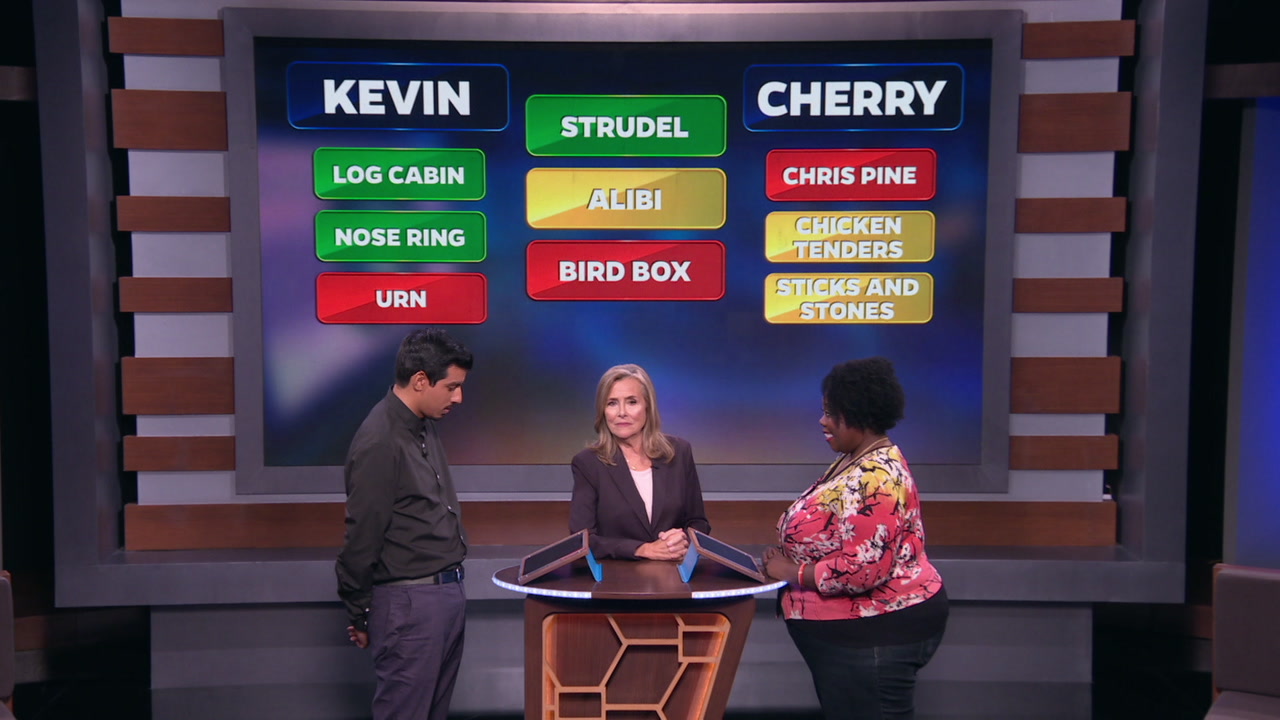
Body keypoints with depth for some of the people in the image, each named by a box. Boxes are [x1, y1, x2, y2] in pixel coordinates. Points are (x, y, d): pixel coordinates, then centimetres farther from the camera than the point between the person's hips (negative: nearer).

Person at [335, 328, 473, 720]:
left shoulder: (423, 426, 9)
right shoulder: (379, 442, -19)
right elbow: (361, 537, -15)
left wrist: (451, 584, 17)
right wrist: (359, 615, -6)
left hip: (447, 594, 9)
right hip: (410, 601, -9)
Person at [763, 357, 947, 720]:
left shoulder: (876, 478, -24)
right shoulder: (855, 460, 8)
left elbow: (863, 568, -30)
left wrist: (792, 572, -19)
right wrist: (785, 558, -1)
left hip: (877, 635, -10)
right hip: (853, 632, 10)